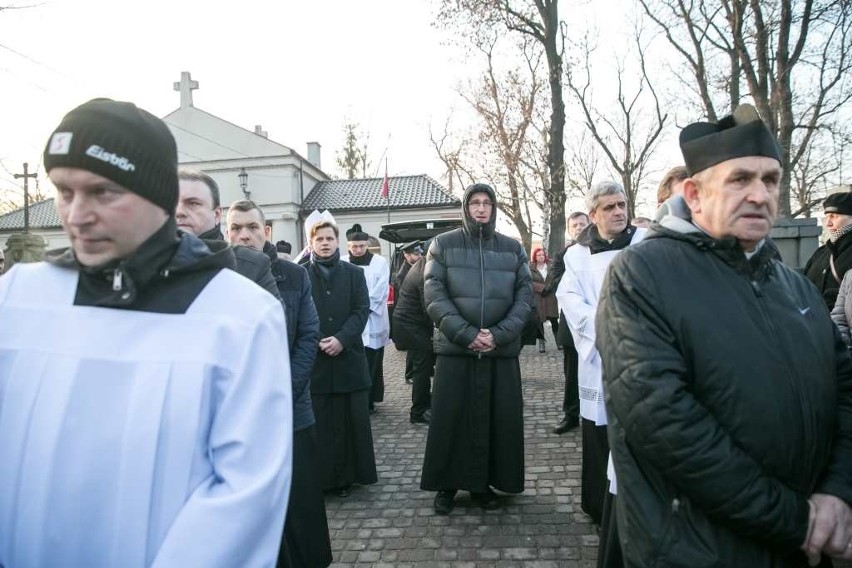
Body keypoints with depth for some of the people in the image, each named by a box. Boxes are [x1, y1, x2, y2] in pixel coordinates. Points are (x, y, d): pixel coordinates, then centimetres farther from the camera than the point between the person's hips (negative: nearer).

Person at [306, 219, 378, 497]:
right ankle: (319, 477, 14)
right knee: (318, 422, 2)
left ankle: (346, 476, 18)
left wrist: (341, 339, -12)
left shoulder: (354, 273, 10)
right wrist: (315, 341, -13)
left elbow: (361, 311, 1)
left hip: (348, 357, 1)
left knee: (350, 420, 6)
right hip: (313, 359, -1)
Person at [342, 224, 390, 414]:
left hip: (373, 323, -1)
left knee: (371, 365, 2)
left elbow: (380, 292, -5)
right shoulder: (342, 262, 4)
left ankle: (368, 401, 13)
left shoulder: (380, 262, 1)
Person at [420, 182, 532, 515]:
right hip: (455, 348, -2)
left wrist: (499, 334, -11)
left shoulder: (512, 248, 9)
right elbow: (434, 294, -4)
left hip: (502, 350, 2)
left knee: (498, 420, 6)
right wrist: (465, 333, -14)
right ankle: (447, 485, 20)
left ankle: (483, 483, 23)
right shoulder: (443, 245, 4)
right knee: (450, 420, 3)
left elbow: (524, 296, 4)